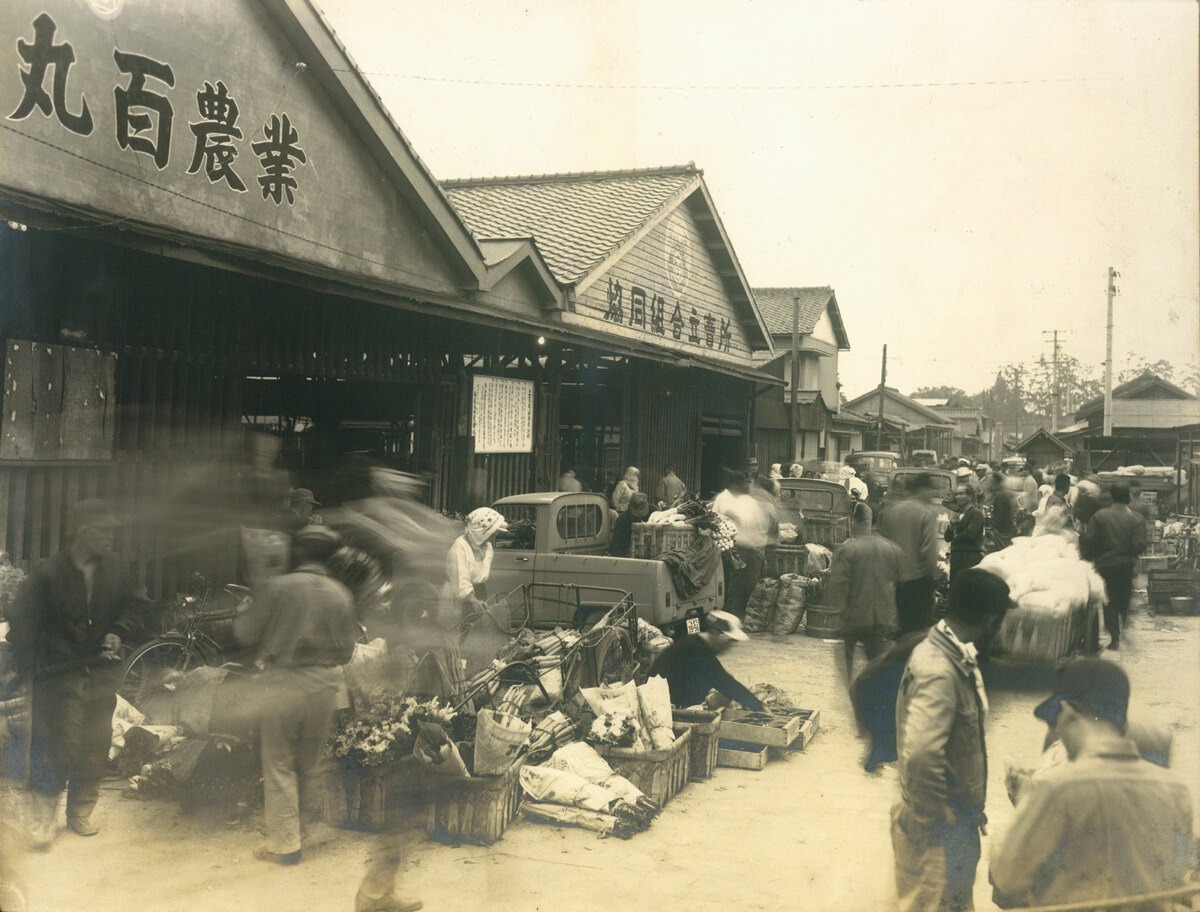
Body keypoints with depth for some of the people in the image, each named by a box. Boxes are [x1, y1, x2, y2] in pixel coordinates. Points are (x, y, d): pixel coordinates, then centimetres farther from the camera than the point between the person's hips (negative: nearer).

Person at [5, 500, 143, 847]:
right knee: (60, 746, -5)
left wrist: (117, 633, 1)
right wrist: (30, 667, -9)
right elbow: (20, 619, -6)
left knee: (95, 747, 8)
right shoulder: (49, 572, -10)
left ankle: (81, 812, 23)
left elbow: (134, 603, 17)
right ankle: (43, 816, 10)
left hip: (102, 673, 4)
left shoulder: (113, 568, 3)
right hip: (62, 676, -4)